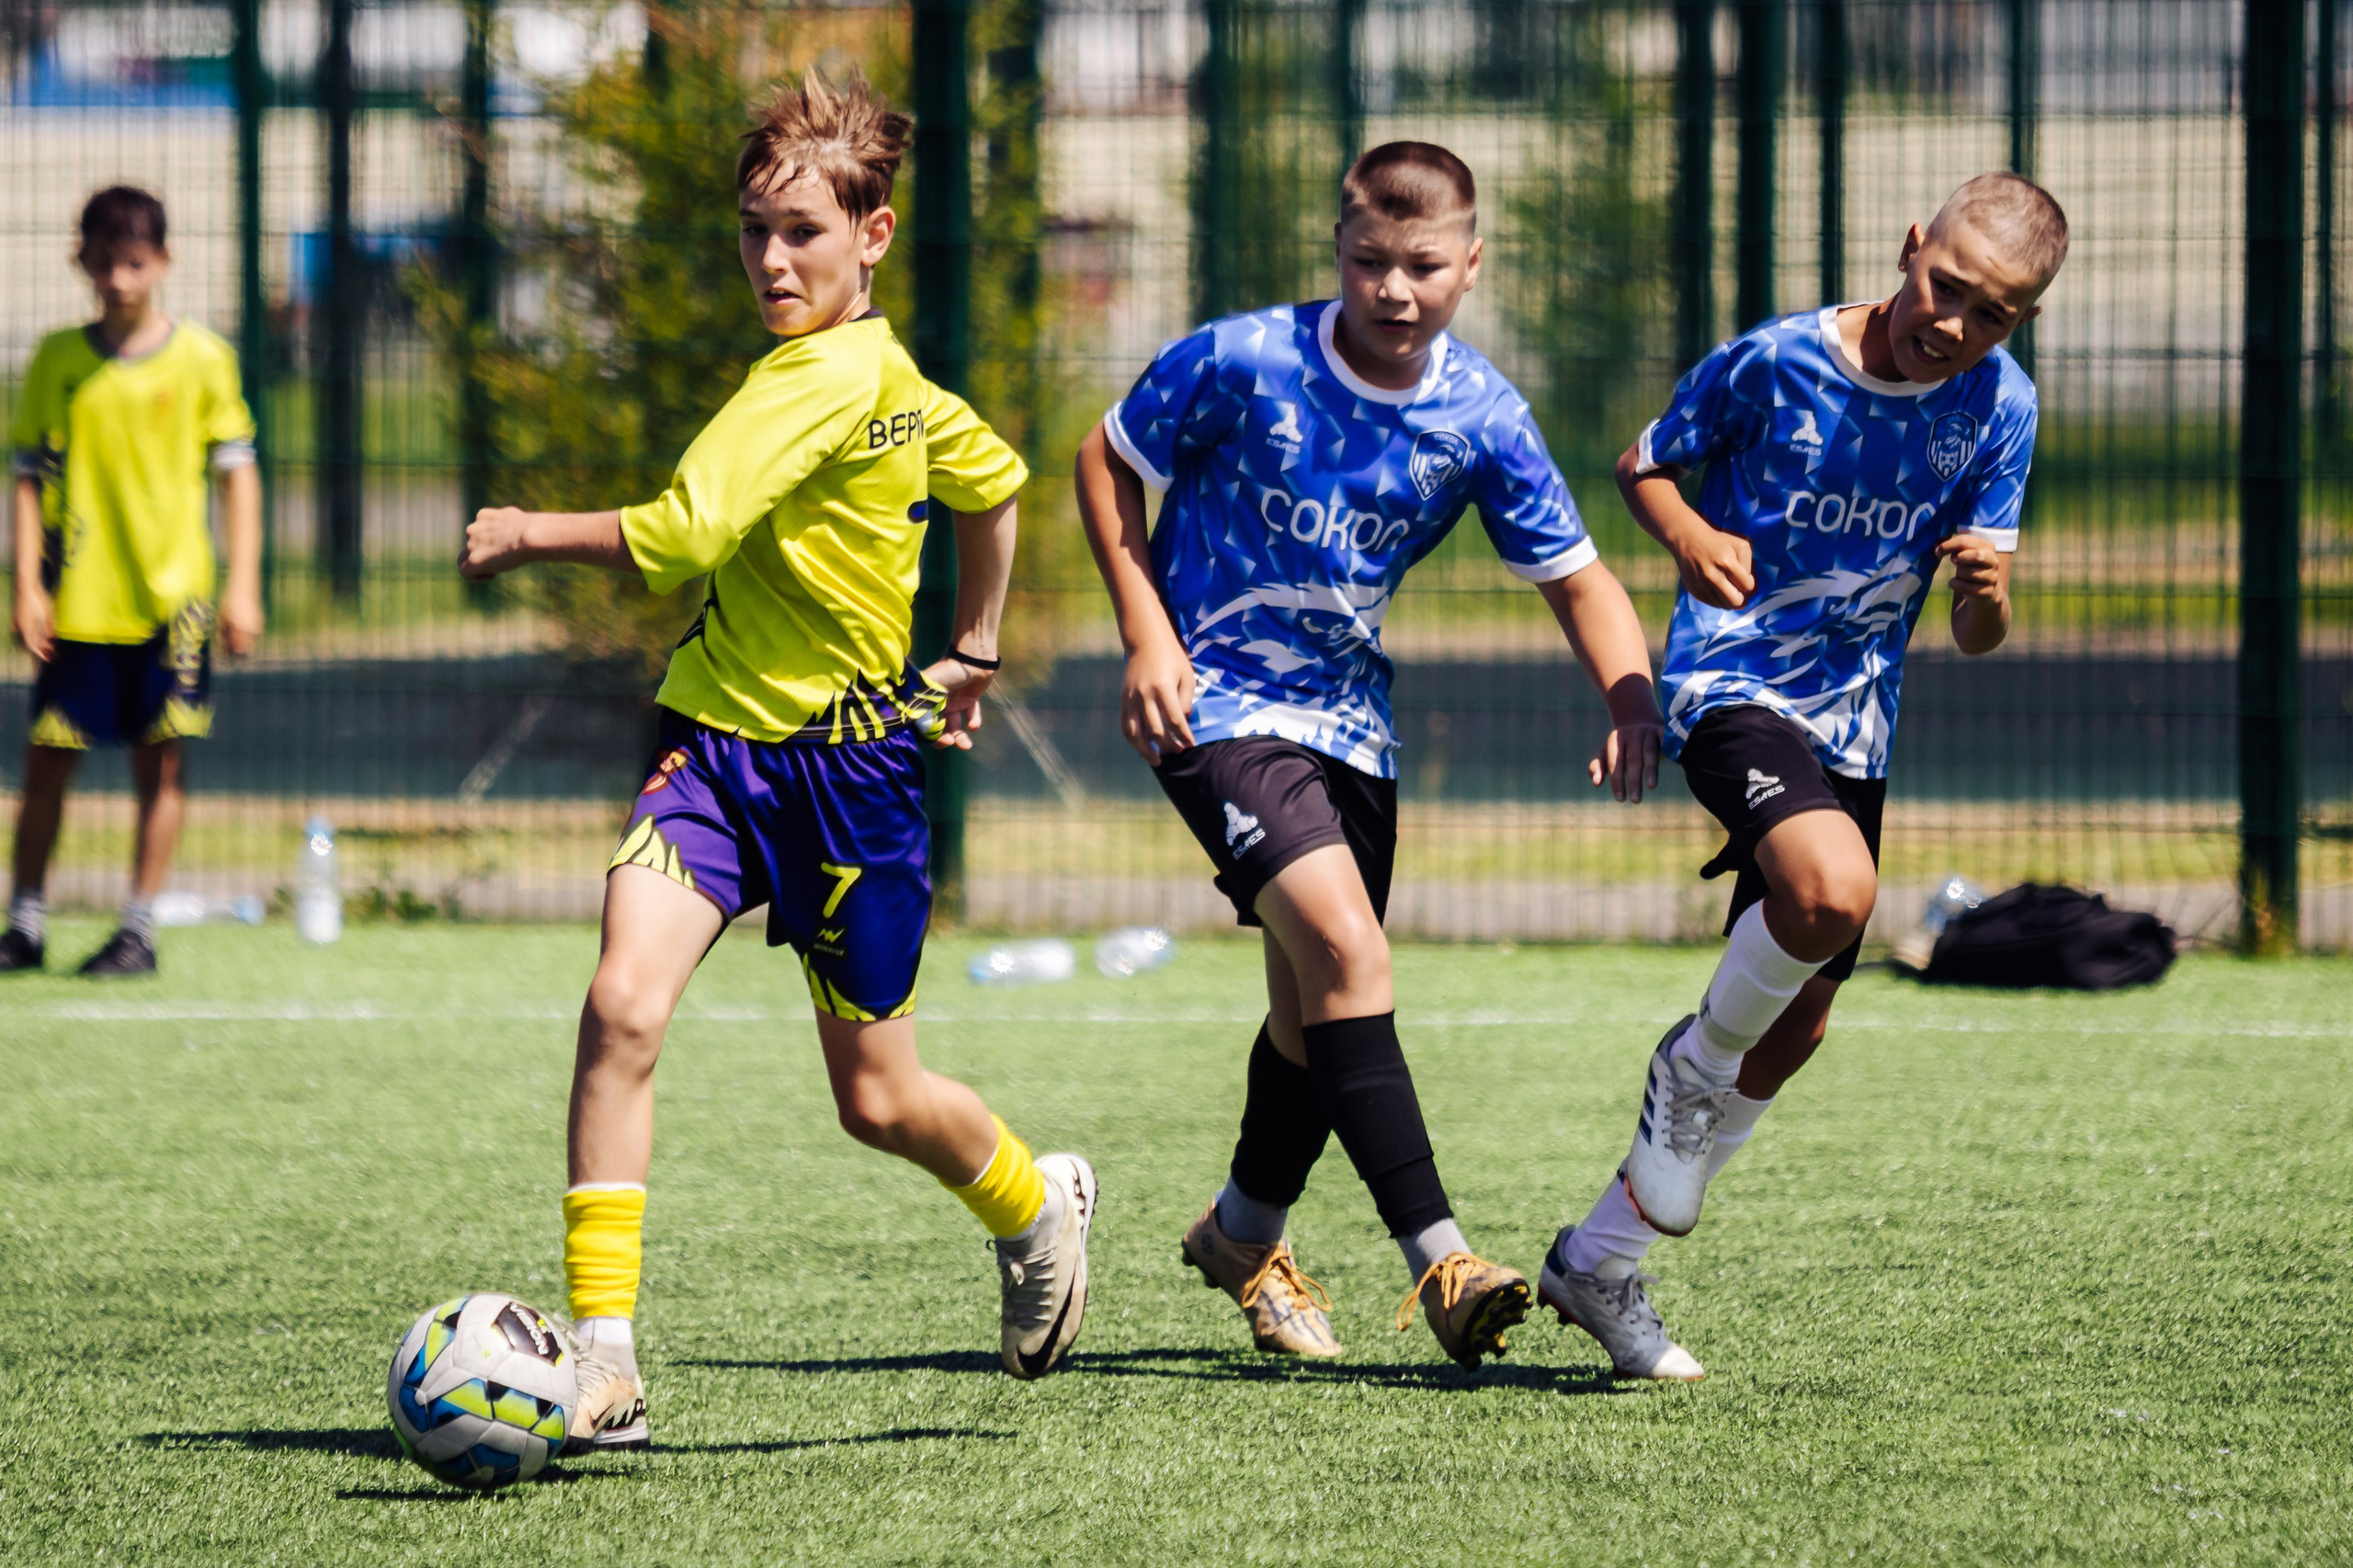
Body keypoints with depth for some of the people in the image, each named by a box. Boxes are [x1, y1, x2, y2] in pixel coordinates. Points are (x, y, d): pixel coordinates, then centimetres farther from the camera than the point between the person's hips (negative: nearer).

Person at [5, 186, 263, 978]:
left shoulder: (202, 358, 0)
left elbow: (236, 470, 4)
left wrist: (242, 587, -2)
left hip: (171, 594, -1)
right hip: (77, 600, 1)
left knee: (160, 764, 0)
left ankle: (138, 928, 8)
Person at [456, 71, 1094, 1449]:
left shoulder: (826, 381, -21)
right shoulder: (890, 380, 7)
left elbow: (677, 538, -27)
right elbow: (996, 480, 24)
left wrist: (526, 534, -13)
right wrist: (973, 647, 31)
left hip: (849, 765, -7)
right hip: (717, 733, 7)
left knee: (880, 1102, 8)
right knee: (623, 1006, -16)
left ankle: (1040, 1208, 41)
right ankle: (603, 1363, -18)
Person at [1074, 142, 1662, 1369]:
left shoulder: (1480, 418, -7)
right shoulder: (1244, 362, -16)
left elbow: (1576, 580, 0)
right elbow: (1108, 462, -2)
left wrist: (1631, 698, -19)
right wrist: (1149, 636, -10)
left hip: (1349, 716, 5)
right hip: (1218, 703, -5)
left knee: (1317, 1013, 14)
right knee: (1346, 947, -23)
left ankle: (1244, 1236, 41)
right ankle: (1439, 1262, -28)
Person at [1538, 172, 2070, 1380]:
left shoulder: (1997, 408, -2)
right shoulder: (1774, 362, -12)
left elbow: (1975, 638, 1)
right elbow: (1643, 464, 3)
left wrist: (1988, 593, -23)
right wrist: (1687, 536, -18)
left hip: (1852, 725, 6)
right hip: (1732, 684, -6)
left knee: (1793, 1031, 9)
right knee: (1833, 889, -34)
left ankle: (1598, 1265, 25)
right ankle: (1696, 1065, -4)